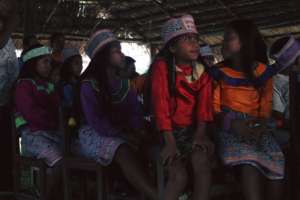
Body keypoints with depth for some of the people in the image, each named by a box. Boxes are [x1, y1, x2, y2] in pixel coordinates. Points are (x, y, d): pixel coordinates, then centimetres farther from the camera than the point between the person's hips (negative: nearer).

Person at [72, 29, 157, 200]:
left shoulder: (124, 82, 9)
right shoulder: (89, 85, -11)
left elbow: (135, 112, 5)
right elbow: (98, 123, -18)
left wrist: (138, 132, -16)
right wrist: (128, 136, -24)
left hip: (122, 133, 6)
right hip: (94, 135, -6)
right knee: (123, 150, -36)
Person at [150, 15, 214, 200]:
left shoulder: (202, 70, 7)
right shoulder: (162, 66, -6)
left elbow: (205, 104, -3)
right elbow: (160, 103, -14)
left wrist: (200, 134, -21)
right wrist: (170, 142, -23)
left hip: (192, 130, 3)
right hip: (167, 131, -3)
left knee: (201, 159, -29)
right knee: (179, 176, -24)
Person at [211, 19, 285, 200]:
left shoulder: (263, 72, 12)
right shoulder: (219, 73, 8)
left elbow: (266, 107, 9)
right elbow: (214, 108, 3)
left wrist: (260, 127, -12)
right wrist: (233, 124, -15)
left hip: (256, 128, 2)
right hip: (231, 128, -2)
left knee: (277, 168, -23)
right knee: (249, 165, -32)